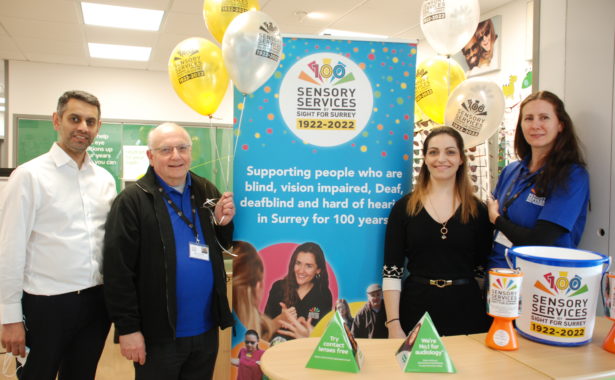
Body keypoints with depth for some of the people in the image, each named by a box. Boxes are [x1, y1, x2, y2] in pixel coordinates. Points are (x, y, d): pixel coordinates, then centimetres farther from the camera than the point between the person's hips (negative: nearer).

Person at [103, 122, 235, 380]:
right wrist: (127, 328, -13)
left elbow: (225, 247, 14)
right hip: (159, 333, -5)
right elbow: (118, 271, -12)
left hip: (207, 329, 5)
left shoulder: (207, 192, 6)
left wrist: (224, 223, -7)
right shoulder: (132, 200, -10)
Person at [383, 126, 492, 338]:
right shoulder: (404, 207, -2)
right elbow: (391, 271, -4)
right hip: (417, 308, -1)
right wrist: (393, 325, -10)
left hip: (466, 310, 2)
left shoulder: (478, 211, 3)